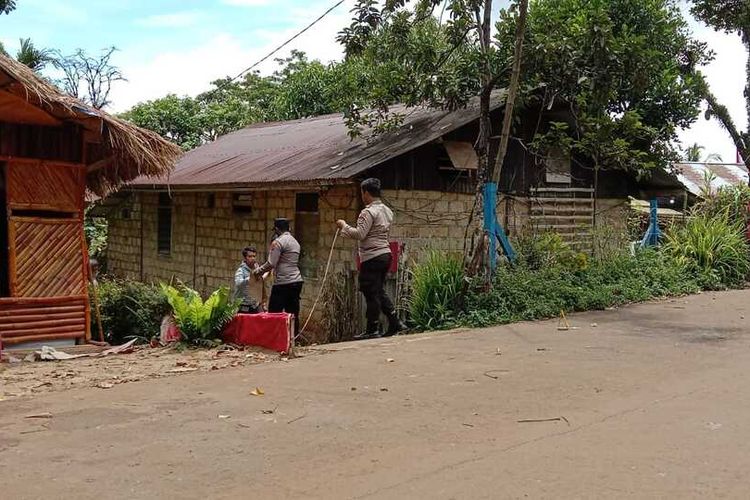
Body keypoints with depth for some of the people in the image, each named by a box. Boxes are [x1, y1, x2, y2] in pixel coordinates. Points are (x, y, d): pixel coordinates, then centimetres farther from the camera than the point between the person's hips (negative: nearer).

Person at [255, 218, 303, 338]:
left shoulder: (278, 242, -7)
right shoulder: (295, 242, 19)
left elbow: (271, 264, -13)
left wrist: (258, 271, 4)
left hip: (283, 283, -8)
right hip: (297, 281, 8)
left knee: (274, 314, -2)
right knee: (293, 315, 8)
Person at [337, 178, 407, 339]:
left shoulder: (368, 212, -14)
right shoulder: (387, 211, 13)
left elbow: (359, 234, -20)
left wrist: (344, 226, -7)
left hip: (372, 257, -9)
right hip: (386, 253, 9)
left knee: (371, 294, -1)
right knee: (380, 291, 17)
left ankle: (373, 330, 5)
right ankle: (395, 323, 14)